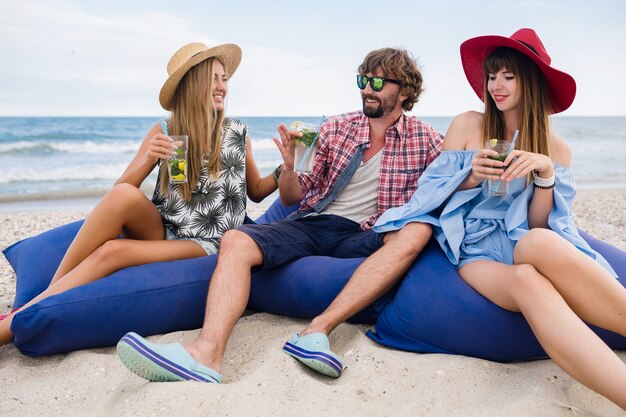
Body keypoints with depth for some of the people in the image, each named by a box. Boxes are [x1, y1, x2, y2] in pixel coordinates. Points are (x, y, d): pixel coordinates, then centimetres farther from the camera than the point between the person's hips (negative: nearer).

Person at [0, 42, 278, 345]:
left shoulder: (237, 134, 2)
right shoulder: (164, 133, 3)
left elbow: (256, 191, 13)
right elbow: (120, 191, 0)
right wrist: (147, 160, -19)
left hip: (204, 244, -2)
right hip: (160, 231, 2)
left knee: (111, 251, -28)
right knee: (123, 194, -30)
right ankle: (49, 292, -18)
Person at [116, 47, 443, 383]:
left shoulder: (423, 138, 8)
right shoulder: (335, 129, 12)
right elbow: (291, 198, 14)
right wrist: (288, 166, -9)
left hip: (362, 238, -2)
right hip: (310, 225, 2)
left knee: (416, 233, -32)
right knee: (235, 241, -23)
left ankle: (318, 329, -37)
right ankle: (207, 351, -42)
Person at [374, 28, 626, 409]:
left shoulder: (557, 148, 8)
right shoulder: (467, 125, 4)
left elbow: (540, 226, 2)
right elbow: (434, 197, 5)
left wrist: (546, 174, -14)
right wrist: (470, 177, -15)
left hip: (524, 247, 2)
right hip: (475, 250, -1)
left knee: (541, 243, -39)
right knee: (529, 282, -38)